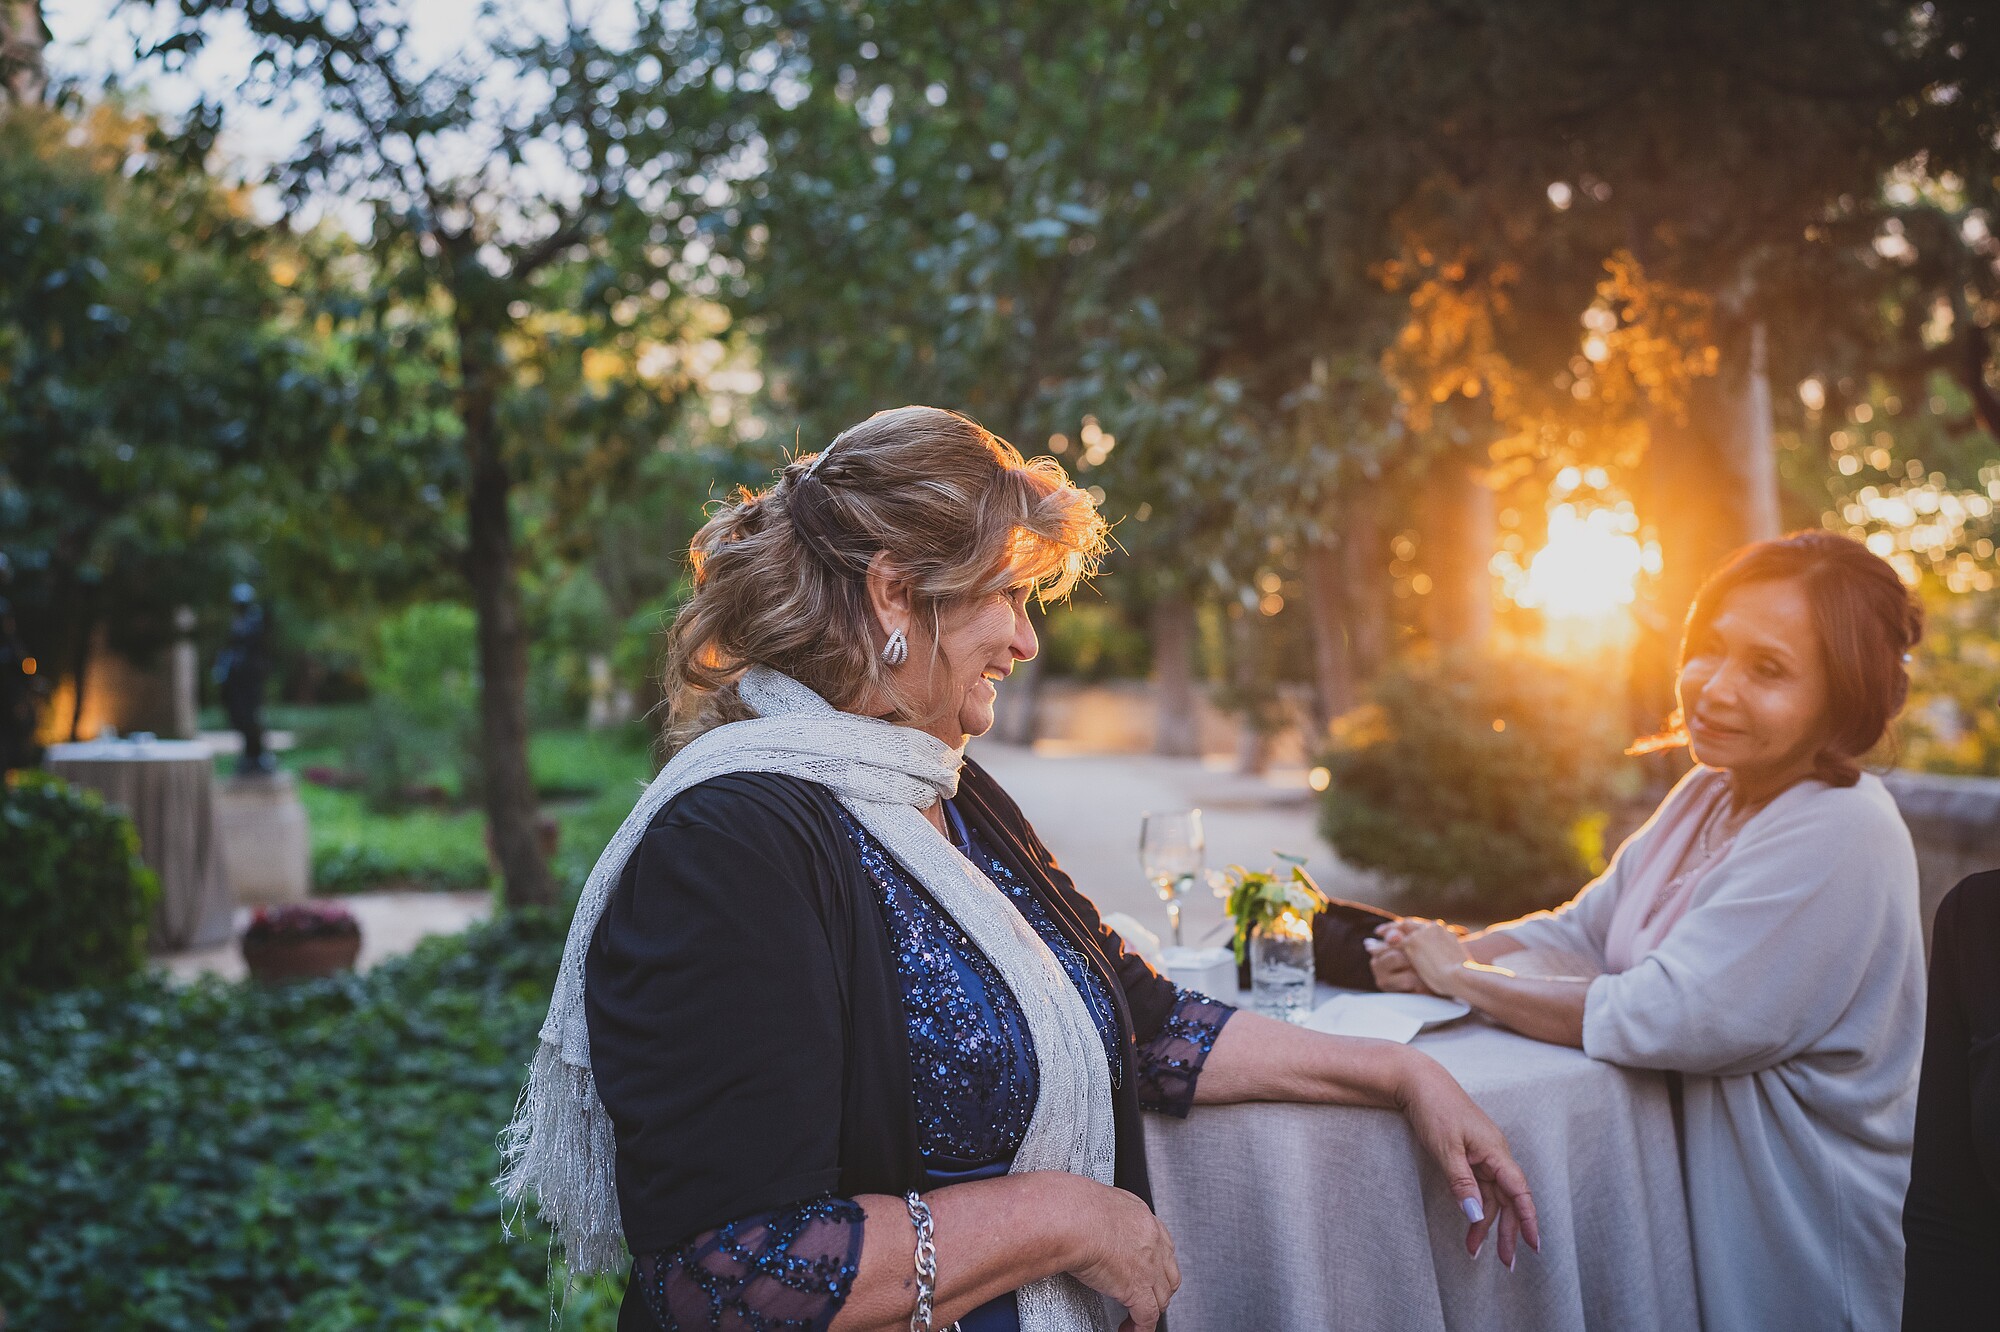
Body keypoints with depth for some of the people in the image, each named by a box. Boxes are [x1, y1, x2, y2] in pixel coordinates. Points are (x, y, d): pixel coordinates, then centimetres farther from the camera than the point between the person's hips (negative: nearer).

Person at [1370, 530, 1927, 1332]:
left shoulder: (1836, 840, -24)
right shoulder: (1712, 794, 6)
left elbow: (1657, 1020, -28)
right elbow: (1580, 933, 7)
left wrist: (1462, 977, -17)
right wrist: (1451, 953, -13)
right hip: (1691, 1190, 7)